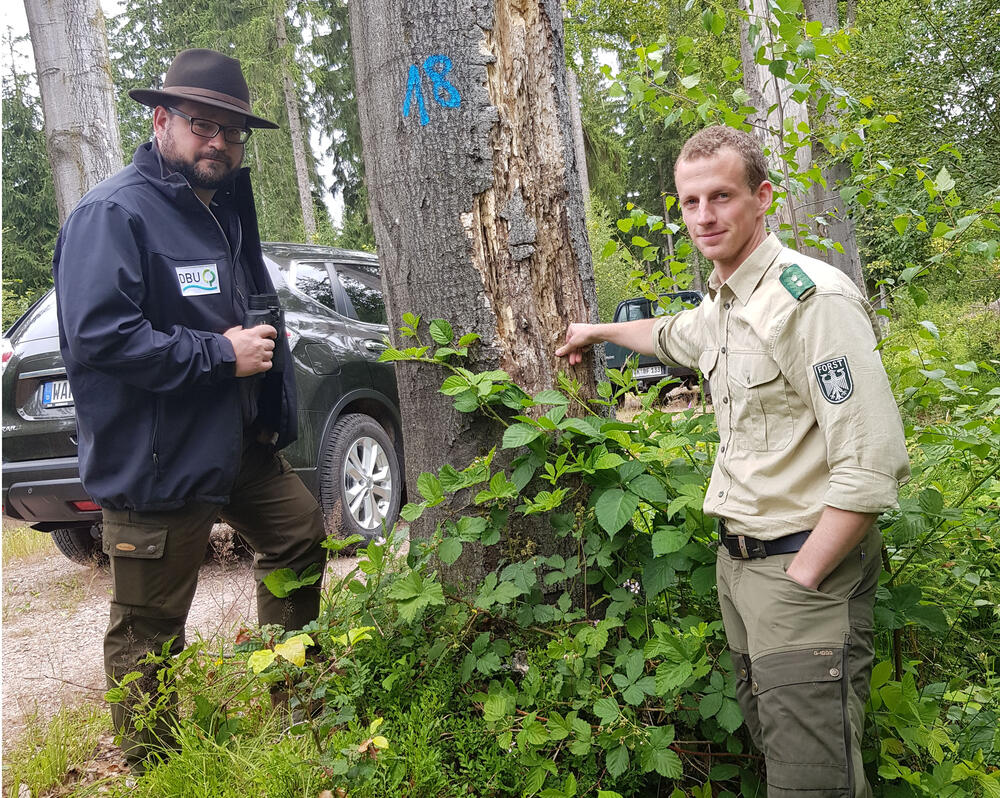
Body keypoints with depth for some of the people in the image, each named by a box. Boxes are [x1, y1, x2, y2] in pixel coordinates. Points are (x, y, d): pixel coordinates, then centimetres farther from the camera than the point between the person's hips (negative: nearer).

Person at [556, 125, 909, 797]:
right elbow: (672, 337, 37)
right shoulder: (722, 304, 10)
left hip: (807, 564, -9)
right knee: (768, 742, 20)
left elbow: (873, 464, -25)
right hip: (738, 561, 9)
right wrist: (598, 331, 49)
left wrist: (799, 579, -20)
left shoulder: (810, 298, -19)